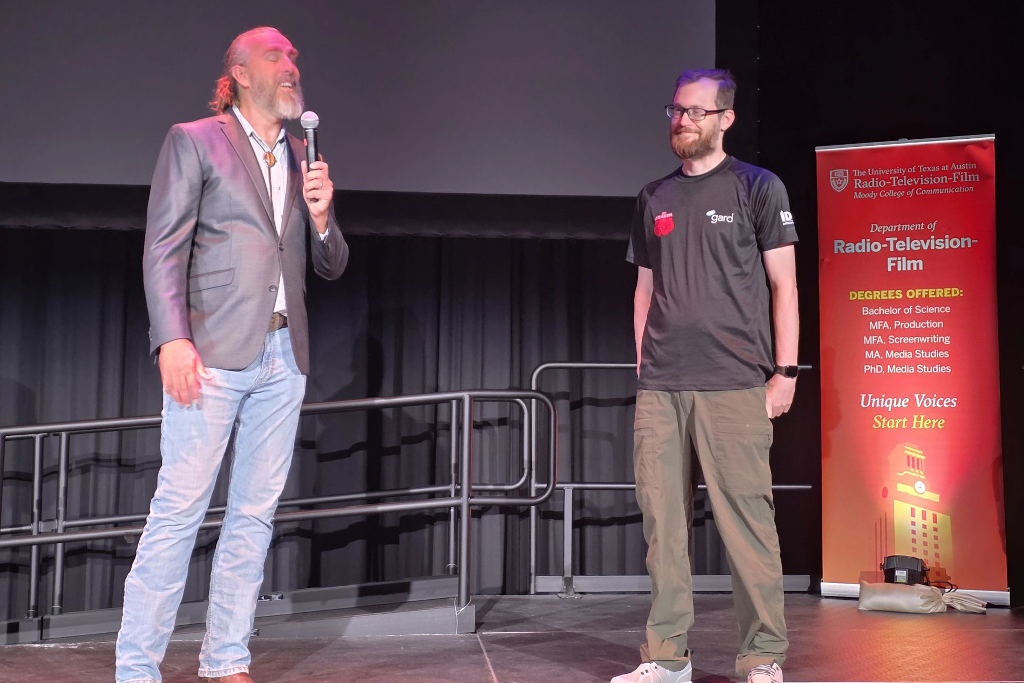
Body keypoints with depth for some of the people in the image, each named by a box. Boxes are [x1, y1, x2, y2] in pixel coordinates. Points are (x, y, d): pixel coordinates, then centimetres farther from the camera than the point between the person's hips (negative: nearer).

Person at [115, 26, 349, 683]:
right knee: (179, 508, -7)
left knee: (255, 514, 6)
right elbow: (164, 248, -3)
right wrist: (173, 340, -15)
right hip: (213, 354, -5)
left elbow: (332, 265, 20)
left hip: (283, 358, 5)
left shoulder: (304, 158, 19)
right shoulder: (194, 141, 5)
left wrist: (320, 215, -1)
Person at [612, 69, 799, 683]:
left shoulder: (759, 188, 6)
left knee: (747, 520, -5)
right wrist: (643, 368, 12)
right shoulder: (655, 198, 17)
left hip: (733, 386, -4)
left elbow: (784, 286, 3)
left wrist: (785, 372, -4)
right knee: (664, 524, 4)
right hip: (660, 389, 4)